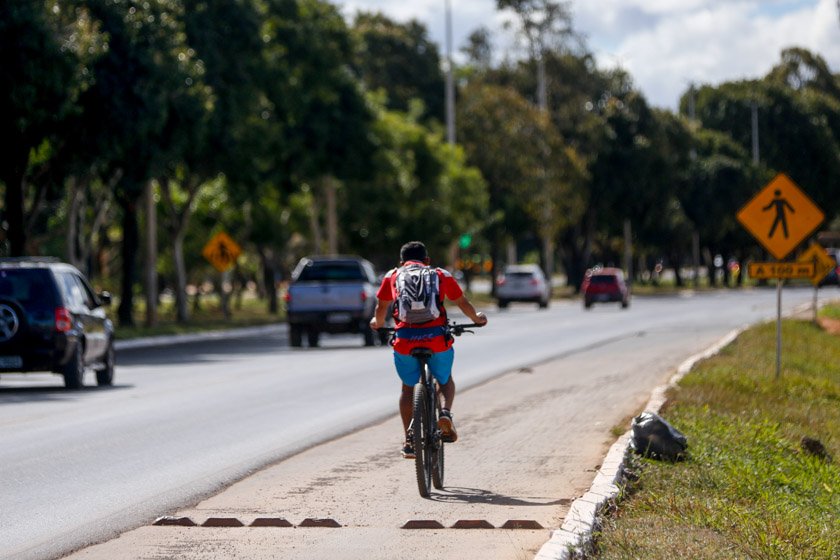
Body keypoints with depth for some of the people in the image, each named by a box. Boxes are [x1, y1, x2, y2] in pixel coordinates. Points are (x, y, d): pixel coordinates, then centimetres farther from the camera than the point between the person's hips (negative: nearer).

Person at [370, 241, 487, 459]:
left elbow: (381, 307, 25)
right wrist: (477, 318, 44)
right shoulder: (441, 275, 18)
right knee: (445, 380, 26)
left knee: (408, 387, 22)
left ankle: (409, 441, 14)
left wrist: (378, 323, 47)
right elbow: (463, 303, 24)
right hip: (437, 338, 0)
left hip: (404, 339, 0)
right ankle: (445, 412, -4)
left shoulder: (392, 276, 18)